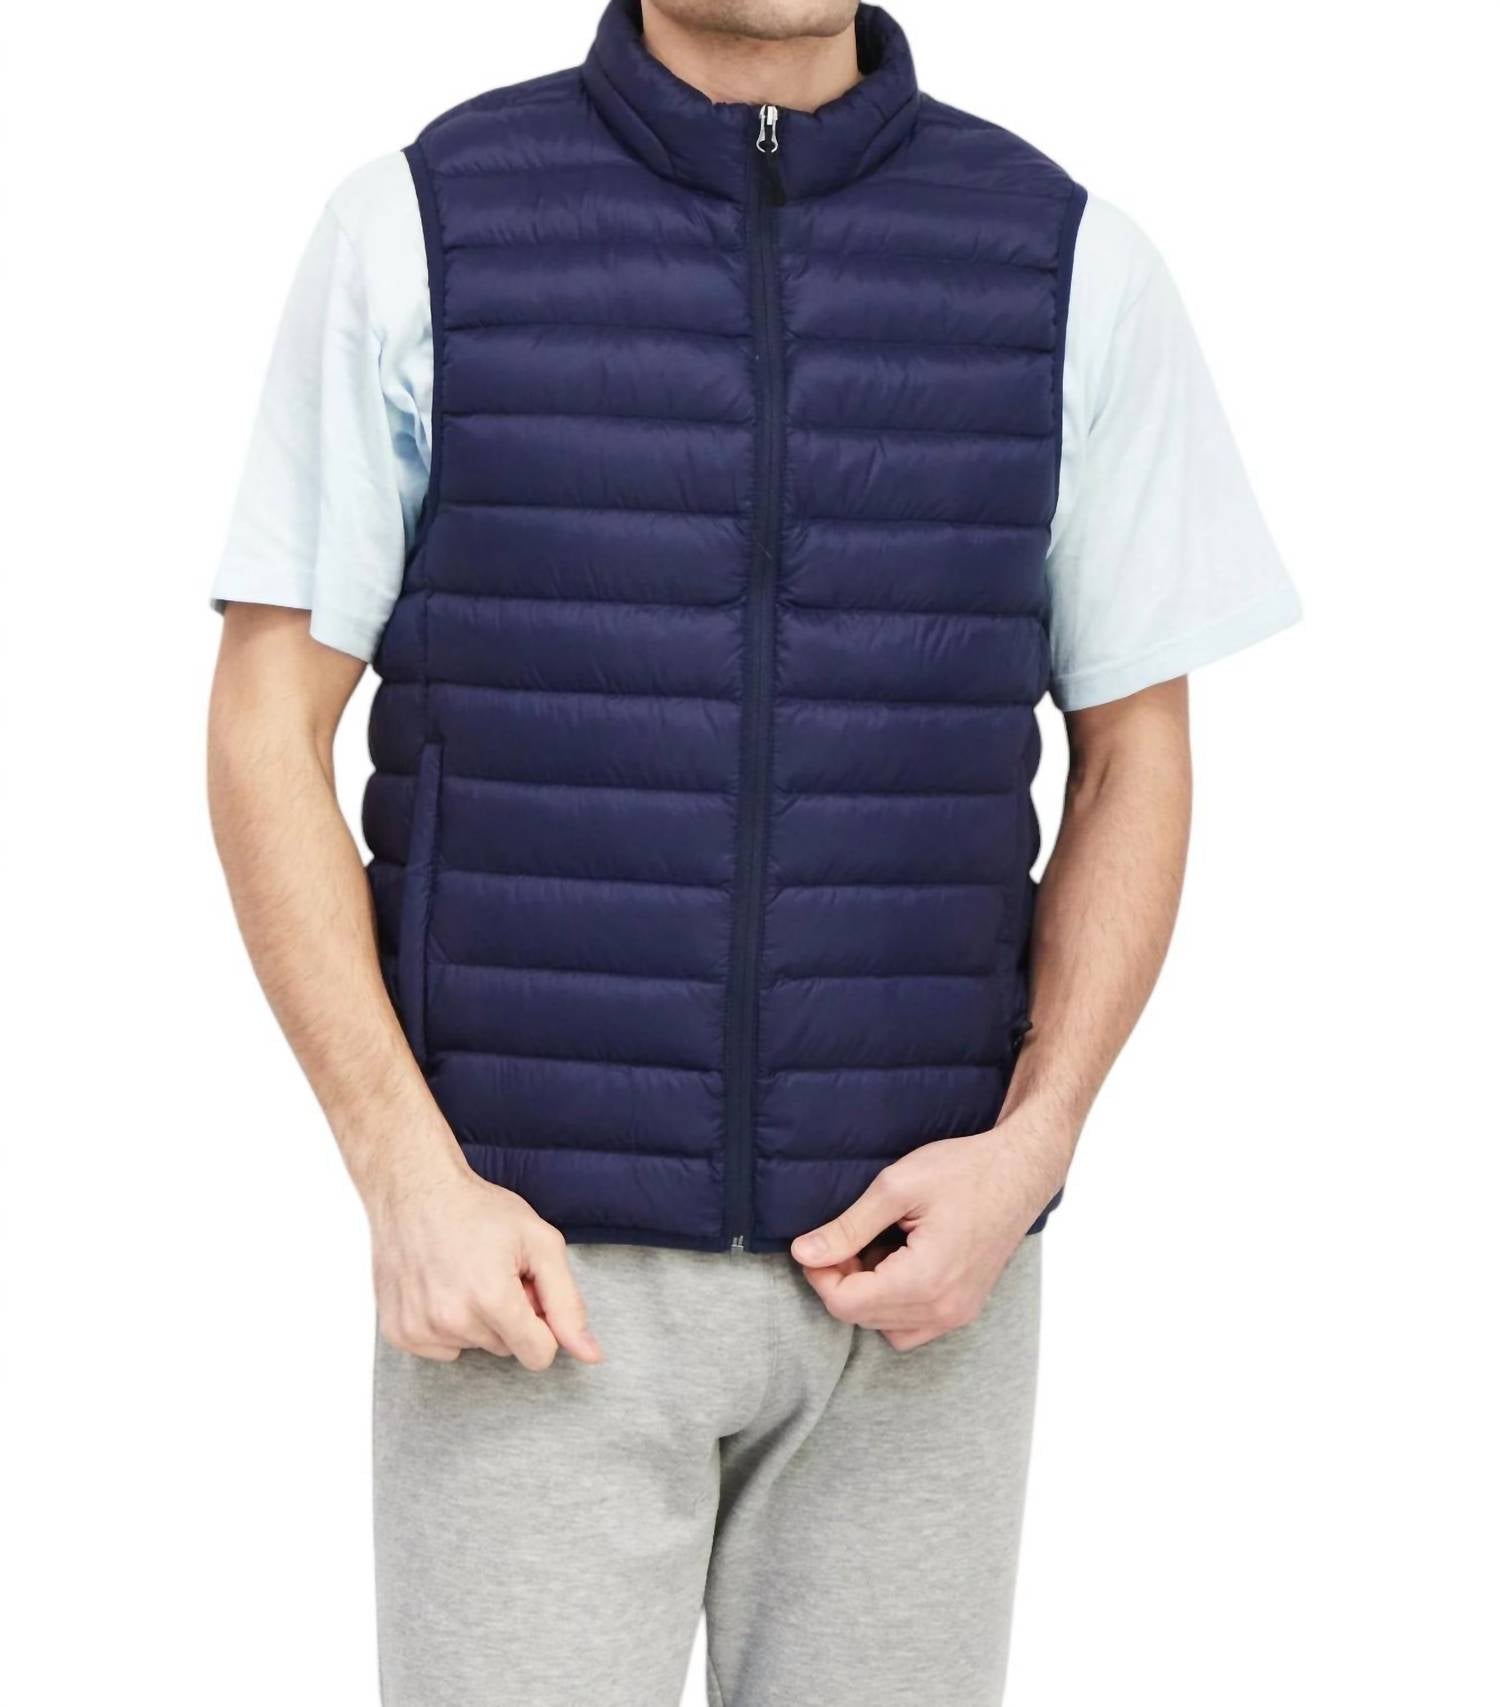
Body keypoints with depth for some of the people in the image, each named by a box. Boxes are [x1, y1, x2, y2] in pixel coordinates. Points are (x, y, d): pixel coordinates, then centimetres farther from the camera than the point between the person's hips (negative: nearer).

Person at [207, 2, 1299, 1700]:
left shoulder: (1066, 259, 1)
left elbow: (1134, 763, 6)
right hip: (542, 1269, -2)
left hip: (908, 1267, 2)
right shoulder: (423, 224, -3)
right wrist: (405, 1177, -14)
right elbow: (266, 735, -3)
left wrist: (1033, 1143, -10)